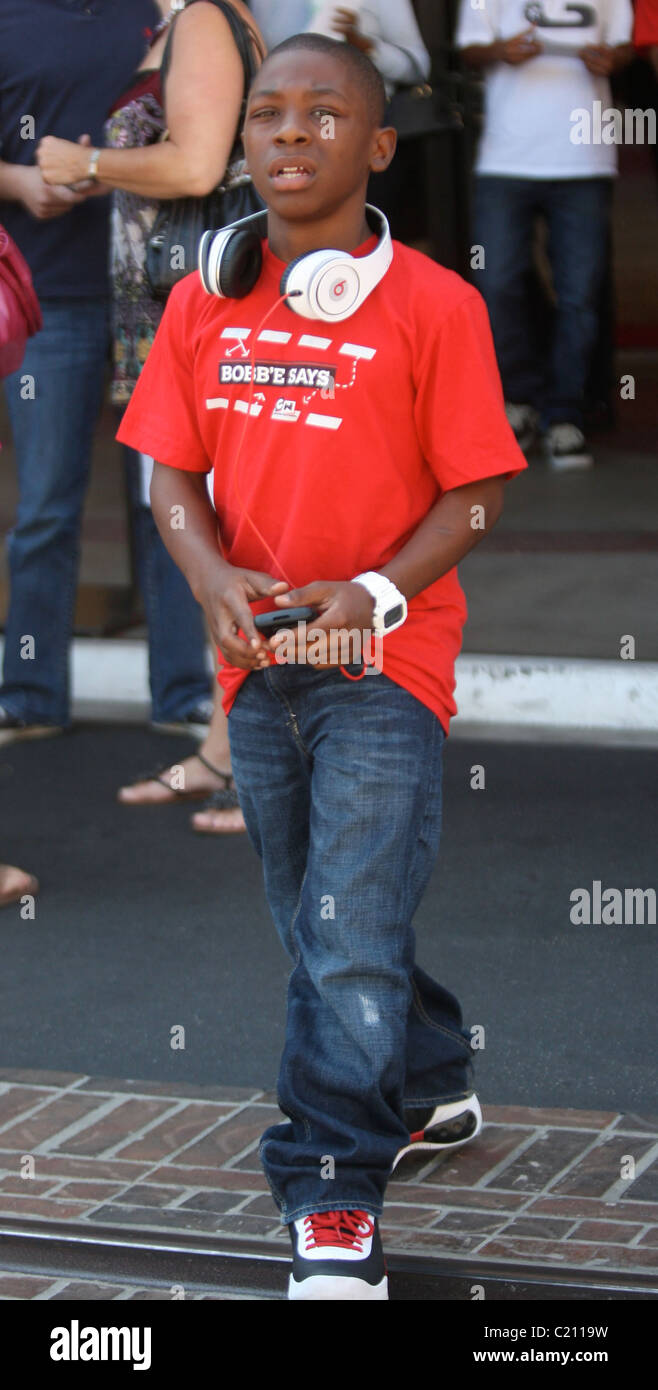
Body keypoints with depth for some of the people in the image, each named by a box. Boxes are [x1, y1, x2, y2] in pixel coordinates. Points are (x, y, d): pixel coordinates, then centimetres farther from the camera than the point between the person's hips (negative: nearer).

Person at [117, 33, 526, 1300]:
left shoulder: (433, 305, -8)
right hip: (258, 663, 6)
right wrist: (215, 581, -12)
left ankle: (334, 1212, -1)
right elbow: (172, 470, 6)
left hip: (384, 667, -5)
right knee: (315, 928, 19)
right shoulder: (205, 301, 4)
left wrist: (375, 594, -20)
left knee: (352, 938, -9)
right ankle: (432, 1092, 43)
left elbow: (474, 493, -7)